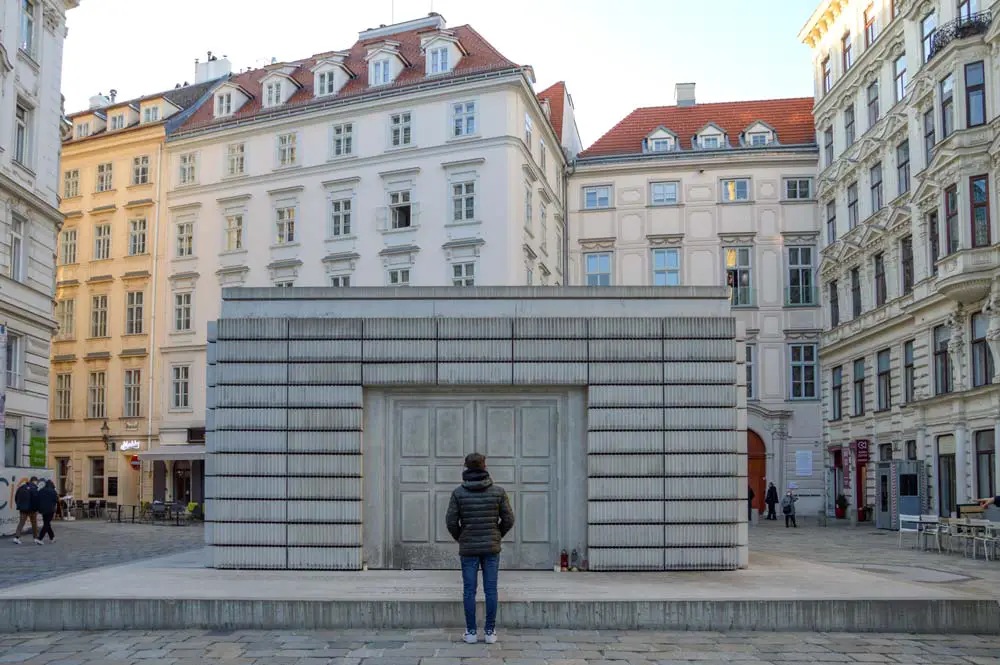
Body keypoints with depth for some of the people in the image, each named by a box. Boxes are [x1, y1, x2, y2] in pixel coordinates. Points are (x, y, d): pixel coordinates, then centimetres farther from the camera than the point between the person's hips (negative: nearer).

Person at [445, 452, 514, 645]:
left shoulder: (458, 492, -6)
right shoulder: (498, 491, -4)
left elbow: (451, 521, -6)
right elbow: (508, 520, -2)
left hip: (468, 549, 0)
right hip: (491, 548, 1)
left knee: (469, 590, 5)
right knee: (490, 589, 5)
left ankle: (471, 632, 7)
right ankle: (490, 632, 7)